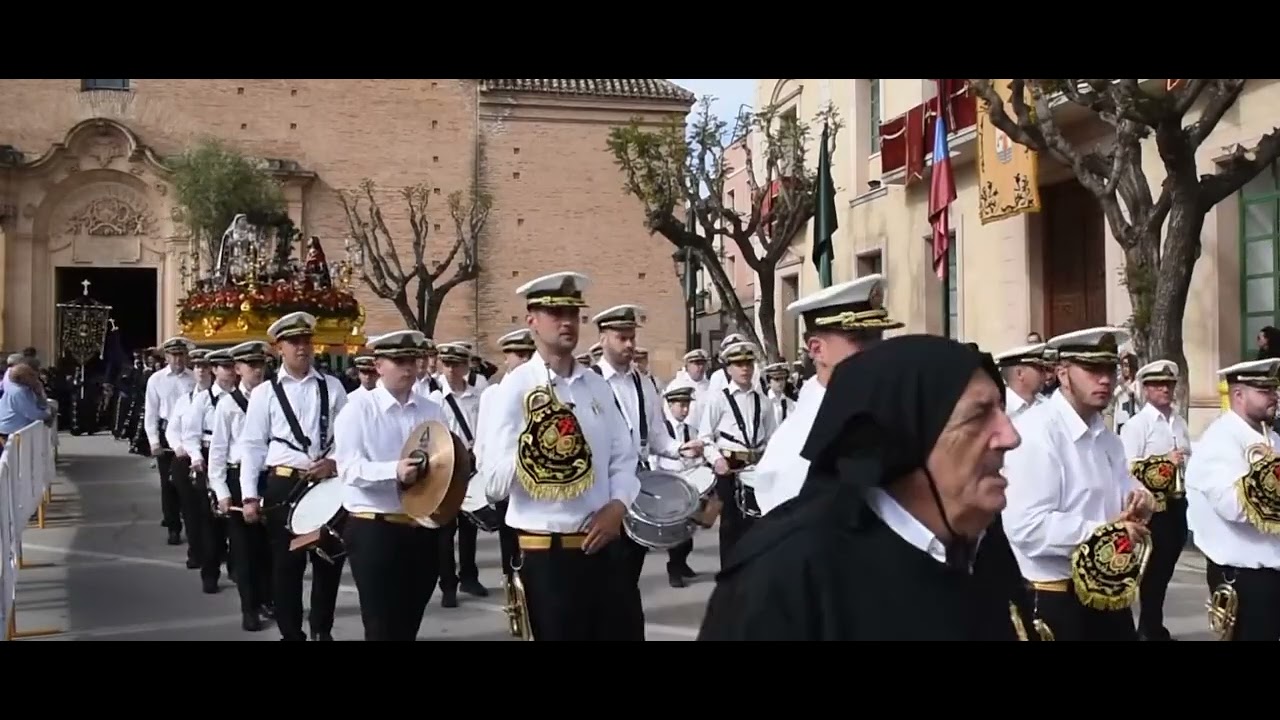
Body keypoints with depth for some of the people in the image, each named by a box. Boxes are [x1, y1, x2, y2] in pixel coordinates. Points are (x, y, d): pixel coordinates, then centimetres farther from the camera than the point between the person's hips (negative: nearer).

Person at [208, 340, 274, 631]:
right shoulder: (228, 404, -3)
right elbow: (218, 450, -3)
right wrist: (221, 491, -6)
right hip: (239, 478, -2)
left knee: (268, 542, 11)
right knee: (243, 545, 6)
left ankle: (267, 598, 28)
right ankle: (249, 608, 17)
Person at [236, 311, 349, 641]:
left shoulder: (332, 386, 7)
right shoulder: (264, 392, 3)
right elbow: (251, 446, 1)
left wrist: (335, 462, -10)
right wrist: (250, 496, -6)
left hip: (328, 482, 2)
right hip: (283, 485, -1)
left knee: (329, 559, 8)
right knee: (286, 563, 4)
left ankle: (322, 630, 26)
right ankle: (291, 633, 19)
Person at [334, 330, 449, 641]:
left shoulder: (432, 411, 9)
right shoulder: (358, 409, -4)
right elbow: (349, 467, -14)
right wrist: (394, 471, -29)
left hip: (423, 529, 4)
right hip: (373, 529, -4)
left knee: (410, 624, 15)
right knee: (382, 625, 0)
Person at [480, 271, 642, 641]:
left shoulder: (597, 385, 10)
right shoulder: (516, 387, -8)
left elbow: (624, 457, 11)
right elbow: (495, 481, -14)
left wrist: (617, 505, -7)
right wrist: (529, 452, -33)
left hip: (603, 546, 5)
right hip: (546, 553, -5)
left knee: (622, 632, 11)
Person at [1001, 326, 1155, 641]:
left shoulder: (1106, 436, 13)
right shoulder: (1035, 433, -20)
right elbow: (1026, 527, -27)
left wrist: (1138, 501, 1)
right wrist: (1104, 533, -21)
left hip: (1109, 594, 9)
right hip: (1055, 601, -9)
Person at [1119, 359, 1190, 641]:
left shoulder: (1180, 422, 12)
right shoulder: (1136, 424, -10)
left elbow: (1189, 459, 20)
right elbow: (1127, 469, -17)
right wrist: (1165, 461, -20)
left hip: (1176, 503, 7)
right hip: (1152, 506, -7)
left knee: (1166, 566, 14)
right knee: (1154, 567, 2)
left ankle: (1151, 625, 27)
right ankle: (1151, 629, 15)